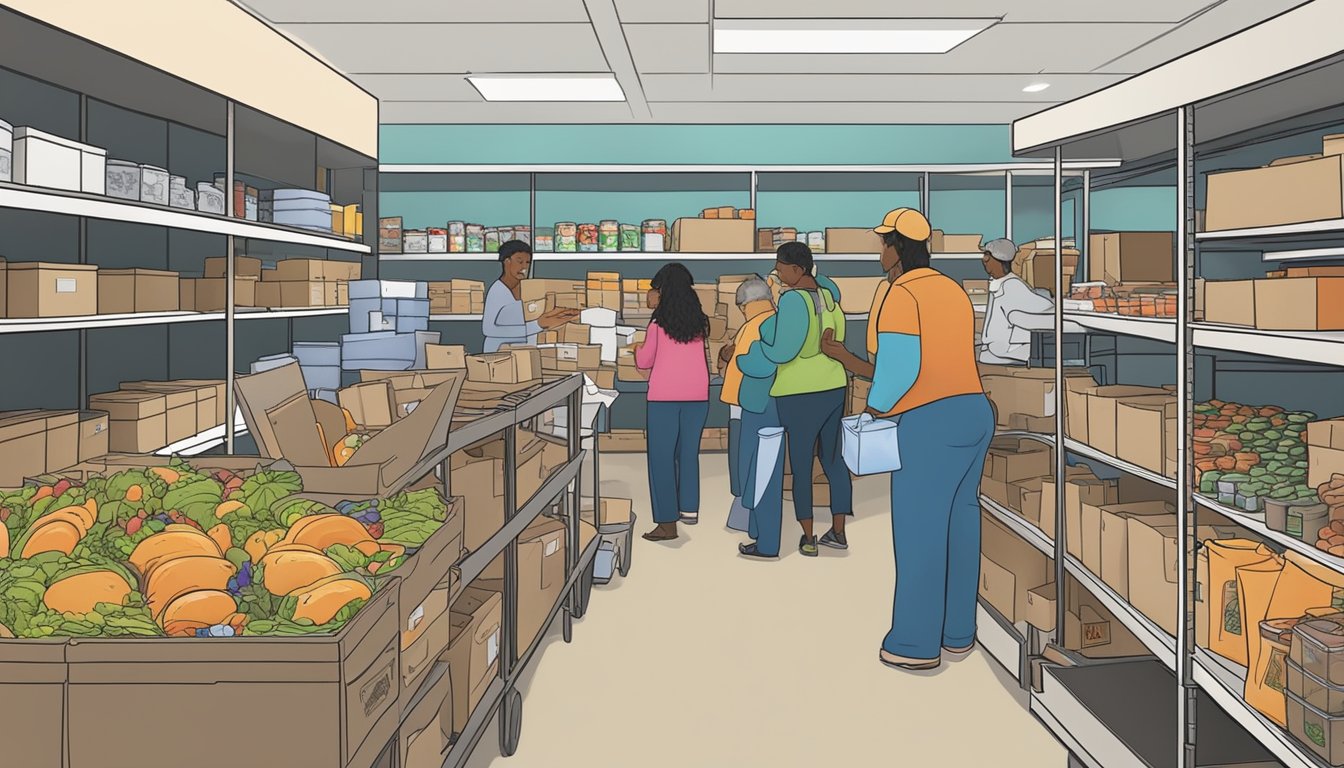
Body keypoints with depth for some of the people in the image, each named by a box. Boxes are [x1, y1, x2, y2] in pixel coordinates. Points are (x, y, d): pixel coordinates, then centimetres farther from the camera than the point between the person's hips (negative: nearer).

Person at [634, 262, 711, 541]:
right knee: (689, 452, 17)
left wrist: (638, 350, 25)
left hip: (665, 395, -4)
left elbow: (644, 362, 1)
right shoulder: (699, 321, 6)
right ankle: (689, 508, 25)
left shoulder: (659, 323, -4)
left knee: (662, 456, 0)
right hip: (697, 395, 4)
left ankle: (667, 523, -3)